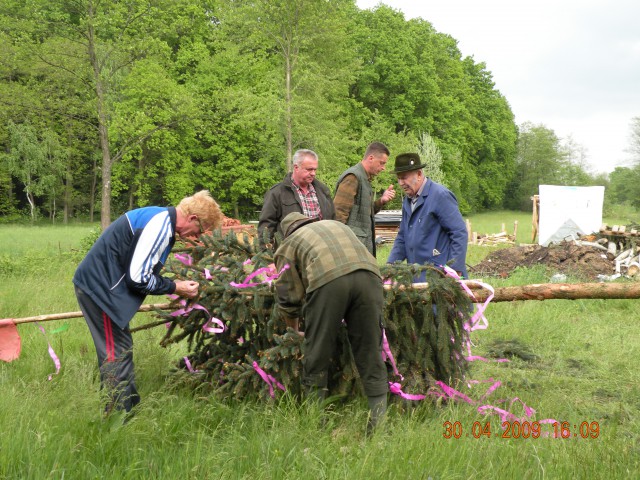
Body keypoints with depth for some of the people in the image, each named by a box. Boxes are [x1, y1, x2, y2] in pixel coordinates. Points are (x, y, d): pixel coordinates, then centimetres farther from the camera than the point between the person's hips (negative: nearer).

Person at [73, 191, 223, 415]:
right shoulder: (160, 225, -20)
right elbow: (138, 277, -20)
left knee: (121, 351, 17)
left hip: (96, 284, 10)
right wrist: (175, 287, -9)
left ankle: (132, 409, 27)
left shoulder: (161, 219, 12)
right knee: (117, 353, -6)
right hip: (100, 287, -10)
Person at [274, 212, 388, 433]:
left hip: (327, 281, -3)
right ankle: (380, 421, 7)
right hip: (368, 273, 3)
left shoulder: (288, 245, 29)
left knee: (317, 356, 10)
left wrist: (293, 333, 40)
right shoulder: (337, 225, 41)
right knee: (370, 354, 10)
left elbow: (287, 297, 25)